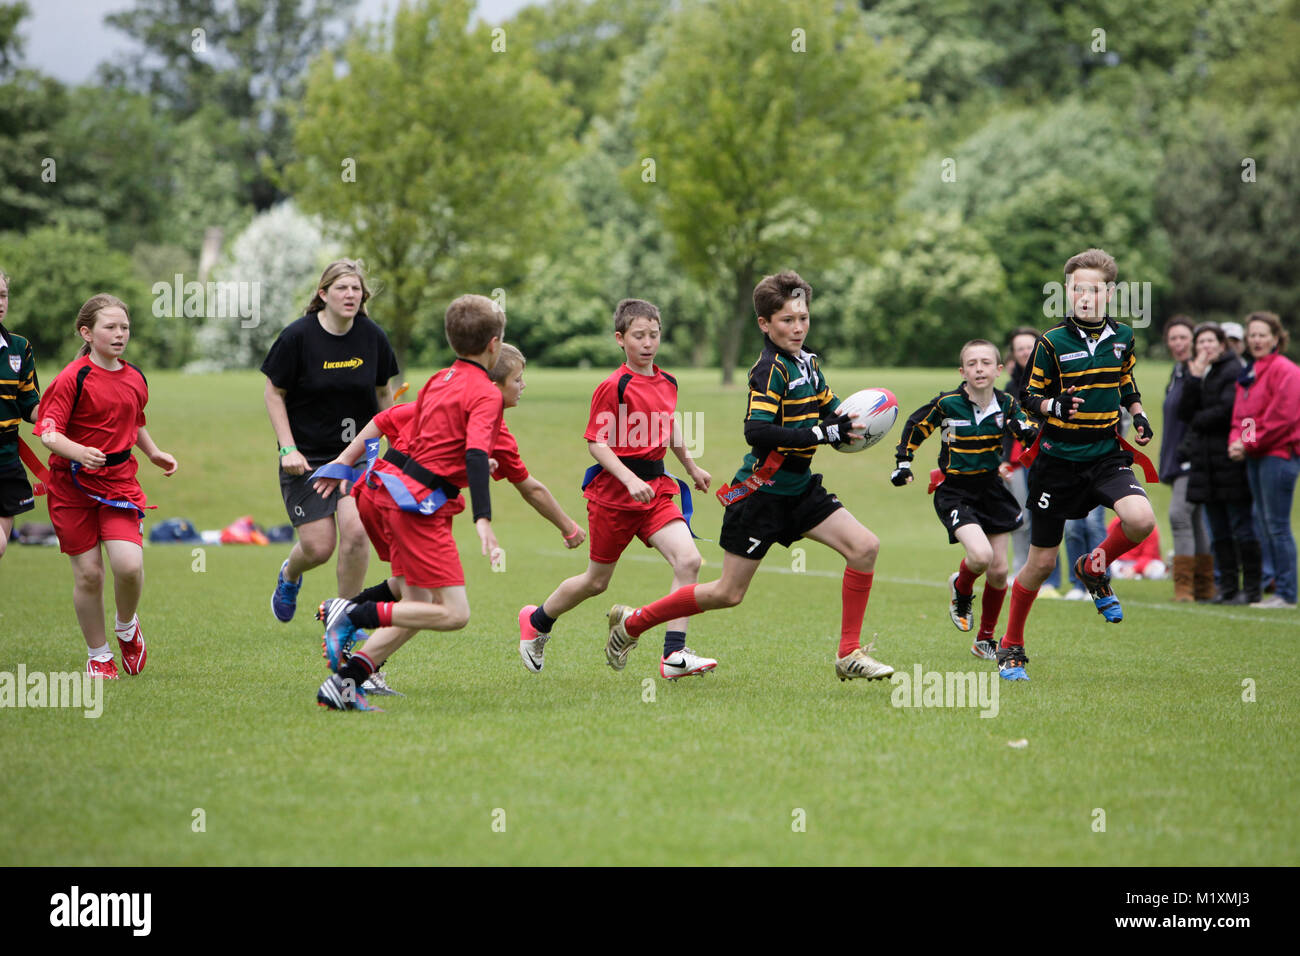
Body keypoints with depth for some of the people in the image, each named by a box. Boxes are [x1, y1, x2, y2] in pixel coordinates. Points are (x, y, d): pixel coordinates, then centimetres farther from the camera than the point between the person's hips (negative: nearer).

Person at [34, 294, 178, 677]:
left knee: (129, 565, -15)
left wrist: (154, 452, 15)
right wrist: (79, 452, -34)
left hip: (119, 483, 3)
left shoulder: (136, 379, 8)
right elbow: (49, 433, -16)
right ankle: (97, 655, 18)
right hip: (73, 485, -3)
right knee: (89, 573, -1)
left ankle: (127, 627, 15)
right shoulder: (73, 378, -11)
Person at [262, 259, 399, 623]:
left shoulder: (373, 336, -2)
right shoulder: (297, 336, -11)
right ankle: (289, 575, 34)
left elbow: (381, 392, 13)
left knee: (356, 530, -18)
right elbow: (274, 392, -3)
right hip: (306, 456, -2)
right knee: (318, 547, -5)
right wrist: (288, 448, -10)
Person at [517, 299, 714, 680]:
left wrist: (691, 466, 35)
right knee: (596, 581, 8)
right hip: (613, 491, -5)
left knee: (688, 559, -16)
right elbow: (596, 442, -15)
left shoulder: (667, 383, 8)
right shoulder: (614, 386, -14)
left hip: (656, 489, 5)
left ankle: (674, 655, -15)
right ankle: (536, 621, 35)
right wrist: (629, 479, -26)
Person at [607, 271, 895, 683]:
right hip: (761, 492, -8)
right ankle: (633, 622, 18)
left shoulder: (809, 363, 8)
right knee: (728, 593, -1)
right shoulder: (771, 369, -19)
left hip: (800, 488, 8)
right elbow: (757, 432, -31)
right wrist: (825, 433, -31)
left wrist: (847, 421, -7)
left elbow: (830, 410, 18)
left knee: (865, 546, -8)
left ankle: (849, 656, -2)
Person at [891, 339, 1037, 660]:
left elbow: (1032, 438, 0)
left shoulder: (1007, 404, -5)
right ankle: (961, 587, 11)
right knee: (980, 555, -26)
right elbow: (914, 427, 2)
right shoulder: (947, 404, -13)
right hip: (954, 492, -4)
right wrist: (903, 462, -2)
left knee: (998, 571, 5)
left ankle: (985, 639, 25)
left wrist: (1024, 430, -22)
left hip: (991, 490, 4)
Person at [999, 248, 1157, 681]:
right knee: (1041, 561, 2)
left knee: (1141, 519, -26)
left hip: (1107, 456, 3)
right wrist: (1055, 406, -23)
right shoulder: (1052, 342, -9)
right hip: (1058, 461, -3)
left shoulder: (1122, 337, 4)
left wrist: (1138, 414, 5)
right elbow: (1028, 397, -3)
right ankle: (1011, 646, 22)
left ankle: (1094, 569, 6)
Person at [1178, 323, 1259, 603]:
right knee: (1218, 531, 9)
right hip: (1205, 462, 8)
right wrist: (1194, 378, -6)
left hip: (1230, 462, -8)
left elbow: (1228, 411, -17)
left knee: (1241, 527, -5)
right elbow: (1184, 412, 5)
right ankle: (1227, 587, 14)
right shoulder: (1199, 375, 16)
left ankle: (1251, 588, -2)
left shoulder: (1234, 372, -8)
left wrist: (1197, 420, -1)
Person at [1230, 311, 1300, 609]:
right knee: (1269, 525, 9)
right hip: (1255, 457, 9)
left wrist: (1250, 442, -13)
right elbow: (1239, 415, 20)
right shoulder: (1248, 375, 18)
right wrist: (1236, 441, 0)